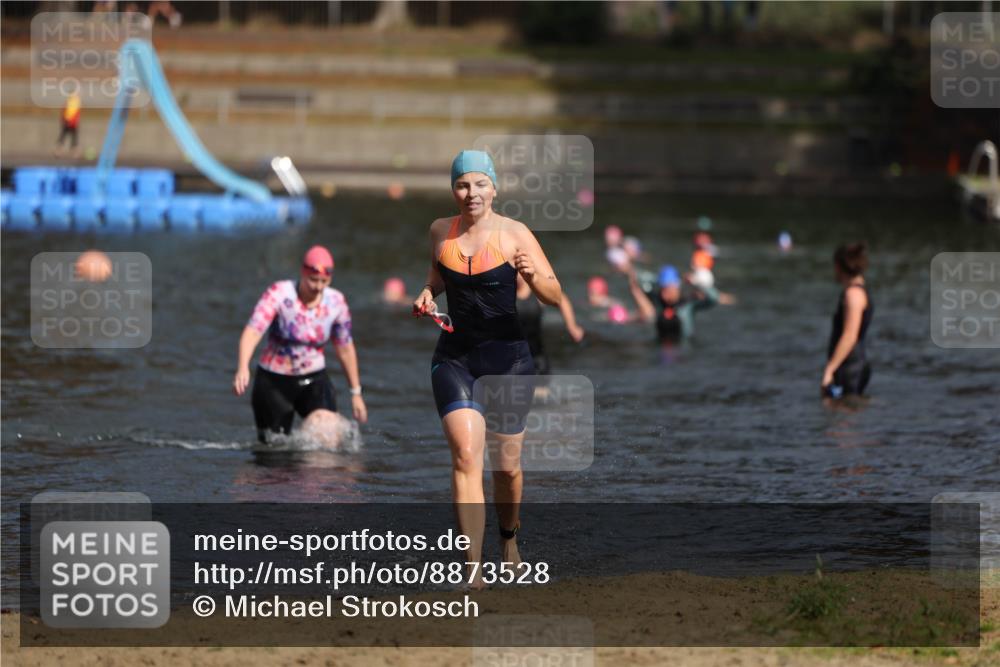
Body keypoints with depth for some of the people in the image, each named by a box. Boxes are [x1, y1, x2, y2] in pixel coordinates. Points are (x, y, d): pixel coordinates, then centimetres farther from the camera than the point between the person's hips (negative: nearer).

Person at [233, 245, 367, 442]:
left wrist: (356, 393, 9)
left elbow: (345, 349, 6)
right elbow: (253, 331, -29)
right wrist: (242, 368, -46)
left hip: (314, 380, 2)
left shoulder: (336, 302, -6)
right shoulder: (278, 294, -18)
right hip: (274, 381, -2)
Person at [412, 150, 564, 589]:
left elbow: (556, 298, -9)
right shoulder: (440, 231, 2)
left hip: (507, 358, -1)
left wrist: (533, 275, -29)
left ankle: (509, 538, 43)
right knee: (466, 455, -17)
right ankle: (472, 567, -22)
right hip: (454, 358, 1)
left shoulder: (514, 234, -8)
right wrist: (427, 294, 3)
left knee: (506, 465, 12)